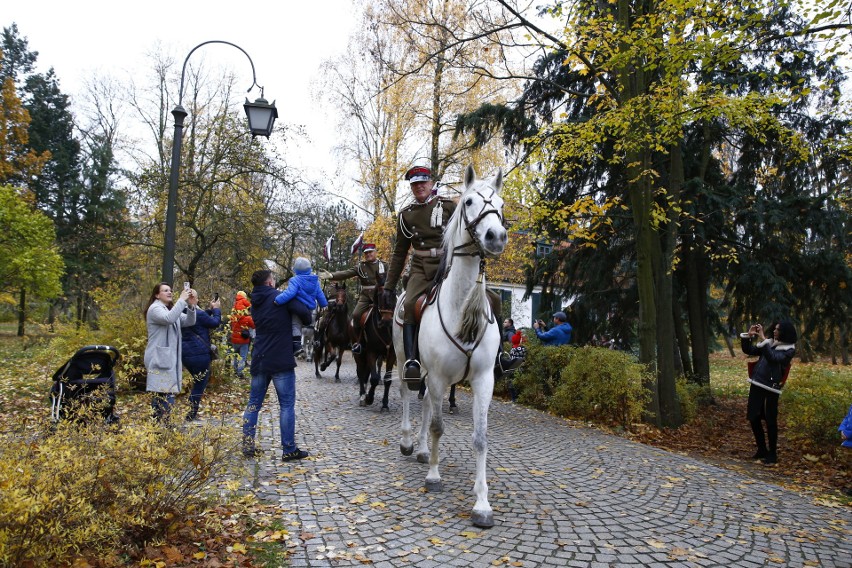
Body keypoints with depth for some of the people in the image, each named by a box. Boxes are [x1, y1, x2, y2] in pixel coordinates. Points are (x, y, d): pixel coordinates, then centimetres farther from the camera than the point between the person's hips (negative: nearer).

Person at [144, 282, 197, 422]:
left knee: (160, 397, 13)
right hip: (159, 359, -9)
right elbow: (169, 319, -27)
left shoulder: (172, 309, 21)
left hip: (170, 358, 9)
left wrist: (191, 305, -8)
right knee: (166, 398, -15)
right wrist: (182, 300, -24)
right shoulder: (155, 309, -7)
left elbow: (189, 322, 9)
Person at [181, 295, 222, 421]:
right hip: (199, 353, -9)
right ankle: (191, 415, 4)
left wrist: (210, 309, 18)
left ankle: (192, 412, 26)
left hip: (185, 353, 9)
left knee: (198, 382, 23)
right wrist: (216, 309, 8)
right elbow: (215, 322, -6)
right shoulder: (198, 313, -19)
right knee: (200, 384, 2)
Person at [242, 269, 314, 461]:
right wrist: (306, 321, 5)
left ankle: (248, 445, 16)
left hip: (259, 361, 7)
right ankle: (289, 450, 3)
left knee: (253, 403, 15)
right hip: (281, 361, -6)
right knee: (286, 405, 0)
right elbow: (305, 312, -17)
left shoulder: (255, 303, 12)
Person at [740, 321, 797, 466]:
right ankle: (762, 450, 26)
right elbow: (748, 350, 14)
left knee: (770, 421, 1)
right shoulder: (769, 343, 11)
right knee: (753, 417, 10)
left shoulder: (789, 349, -6)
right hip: (757, 384, 6)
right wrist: (748, 336, -1)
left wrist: (762, 339, -24)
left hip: (771, 387, -6)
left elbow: (772, 358, -23)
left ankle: (772, 455, 15)